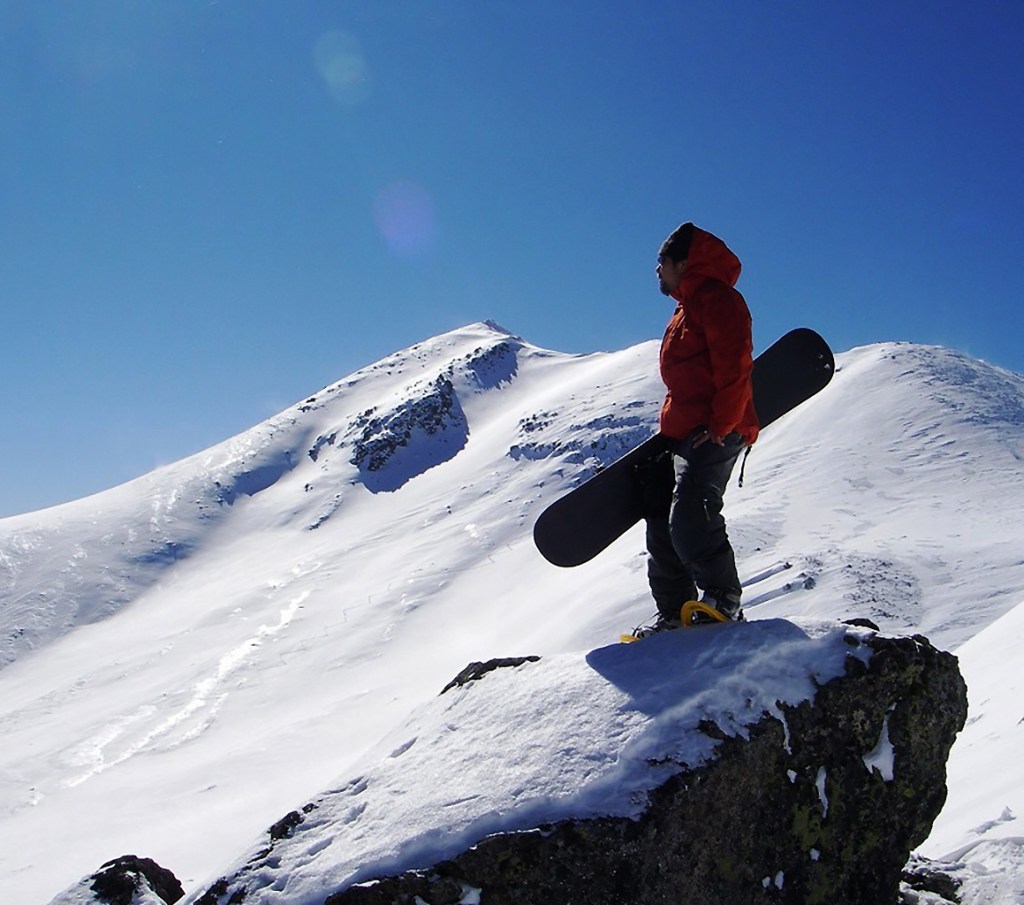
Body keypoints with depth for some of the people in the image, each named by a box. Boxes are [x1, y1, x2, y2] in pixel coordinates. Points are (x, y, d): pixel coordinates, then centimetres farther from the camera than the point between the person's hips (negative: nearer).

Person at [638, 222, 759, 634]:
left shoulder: (715, 298, -7)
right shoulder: (688, 309, 25)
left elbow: (734, 366, -16)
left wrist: (720, 426, -19)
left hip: (713, 435, -11)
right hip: (682, 436, 11)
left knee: (690, 521, -20)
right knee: (662, 529, 7)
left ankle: (724, 600, -5)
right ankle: (675, 614, 13)